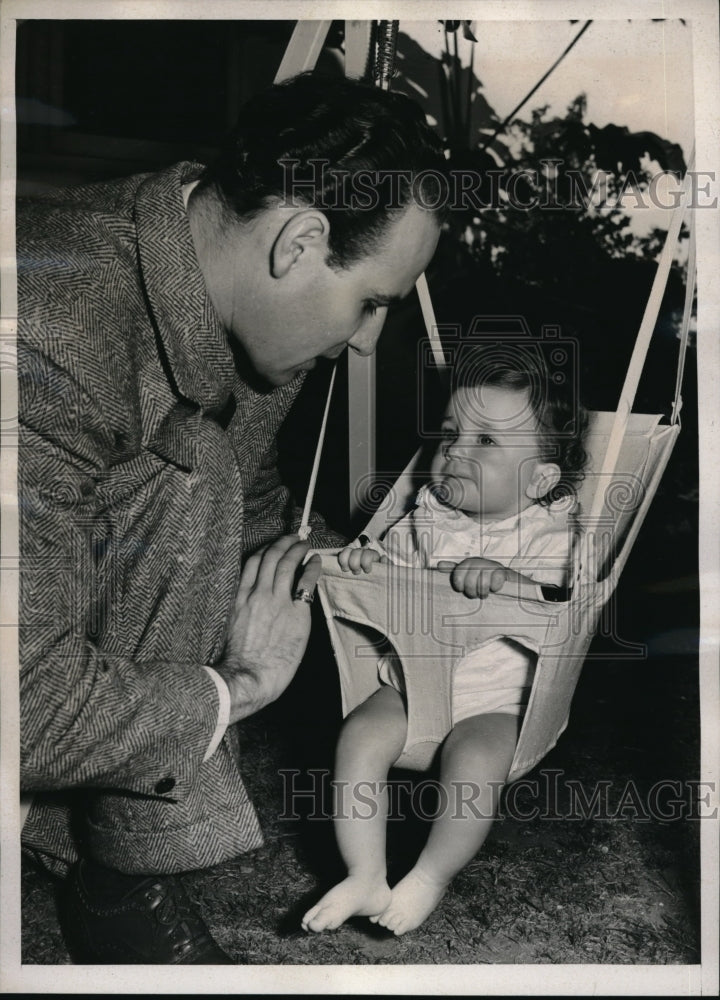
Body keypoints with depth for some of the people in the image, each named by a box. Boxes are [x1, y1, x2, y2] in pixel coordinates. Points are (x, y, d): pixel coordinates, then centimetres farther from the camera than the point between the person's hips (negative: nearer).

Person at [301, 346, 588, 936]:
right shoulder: (429, 515, 6)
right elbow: (396, 561, 15)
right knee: (361, 738, -18)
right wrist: (368, 557, -8)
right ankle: (365, 878, -7)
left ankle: (431, 877, -6)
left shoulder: (547, 534, -7)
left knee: (475, 760, -29)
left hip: (494, 698, -4)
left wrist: (507, 581, -35)